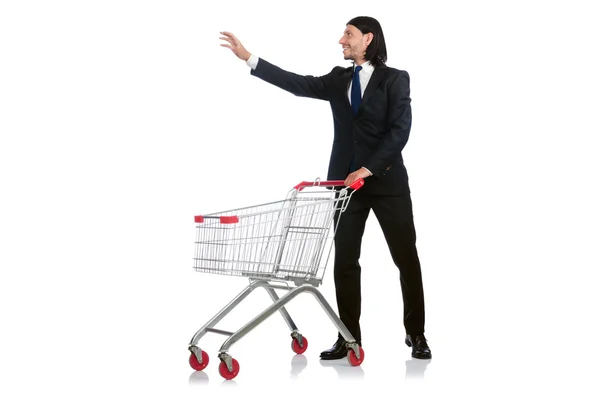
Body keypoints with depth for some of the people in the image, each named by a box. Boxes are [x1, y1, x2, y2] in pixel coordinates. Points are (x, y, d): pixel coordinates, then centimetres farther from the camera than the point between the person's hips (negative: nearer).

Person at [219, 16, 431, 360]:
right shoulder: (338, 79, 11)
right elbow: (298, 84, 1)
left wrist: (367, 170, -19)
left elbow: (399, 131, -12)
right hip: (346, 181, 4)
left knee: (406, 258, 2)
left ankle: (416, 334, 16)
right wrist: (248, 57, -5)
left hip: (387, 181, -4)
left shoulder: (395, 78, -3)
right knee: (345, 261, 3)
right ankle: (349, 338, 12)